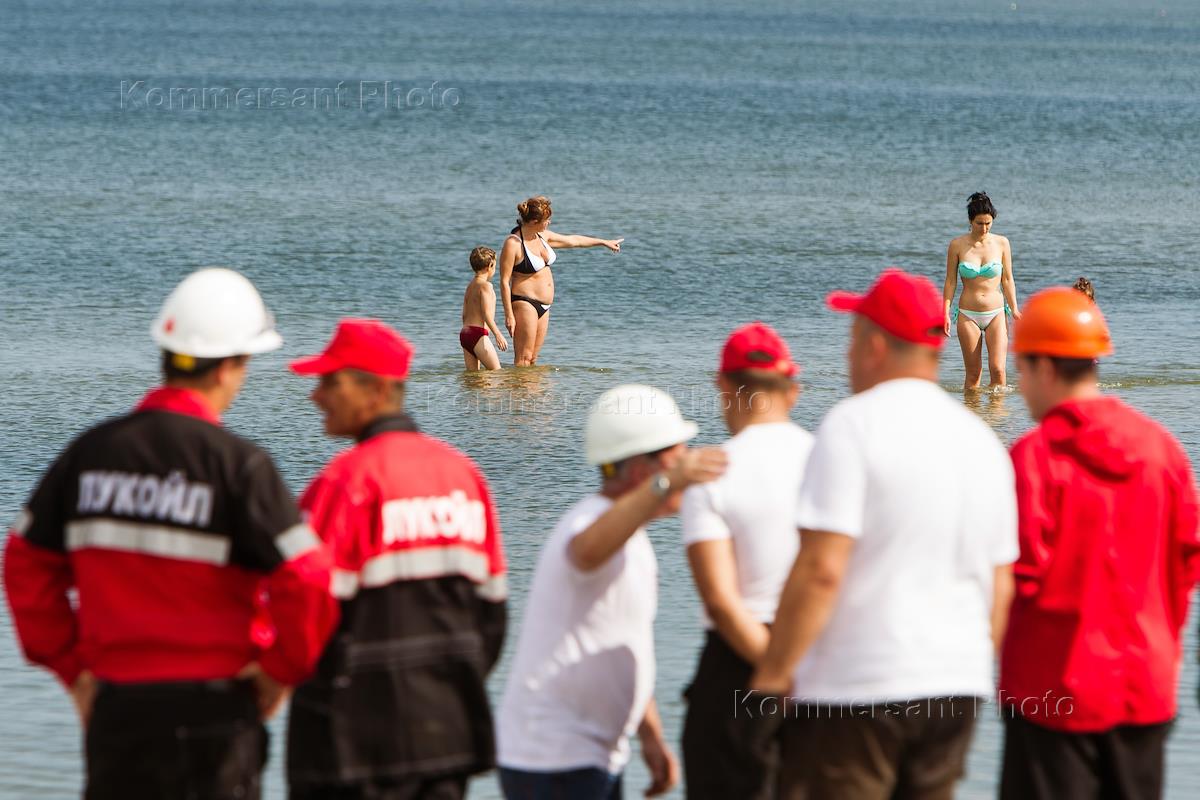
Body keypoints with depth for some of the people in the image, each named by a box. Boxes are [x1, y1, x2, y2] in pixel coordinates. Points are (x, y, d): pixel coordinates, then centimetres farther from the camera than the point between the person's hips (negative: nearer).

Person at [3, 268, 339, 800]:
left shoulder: (91, 451, 3)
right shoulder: (237, 465, -12)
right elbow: (305, 580, -18)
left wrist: (70, 665, 13)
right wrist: (283, 669, -2)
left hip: (116, 704, 4)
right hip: (212, 706, -4)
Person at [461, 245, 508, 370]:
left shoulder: (470, 286, 19)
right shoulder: (485, 285, -8)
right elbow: (486, 313, -18)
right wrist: (498, 334, -21)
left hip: (465, 333, 9)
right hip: (478, 333, -9)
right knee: (496, 371, -10)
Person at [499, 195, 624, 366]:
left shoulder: (542, 236, 9)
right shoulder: (513, 244, -15)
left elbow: (572, 241, 25)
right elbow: (504, 282, -14)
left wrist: (604, 242, 36)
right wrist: (509, 315, -18)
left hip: (543, 306, 8)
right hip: (524, 303, -8)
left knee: (532, 359, 7)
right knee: (523, 359, -10)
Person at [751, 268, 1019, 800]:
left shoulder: (853, 426, -11)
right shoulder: (982, 442, 12)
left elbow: (820, 570, -18)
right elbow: (1000, 588, 15)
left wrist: (773, 672, -11)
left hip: (855, 688, -7)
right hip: (957, 686, 7)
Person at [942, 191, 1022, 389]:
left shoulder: (1001, 243, 2)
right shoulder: (957, 245, 0)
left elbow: (1007, 280, 7)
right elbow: (950, 282, 4)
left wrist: (1014, 309, 0)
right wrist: (945, 312, -4)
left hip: (996, 313, 0)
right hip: (968, 315, 0)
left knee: (998, 369, -12)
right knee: (973, 373, 1)